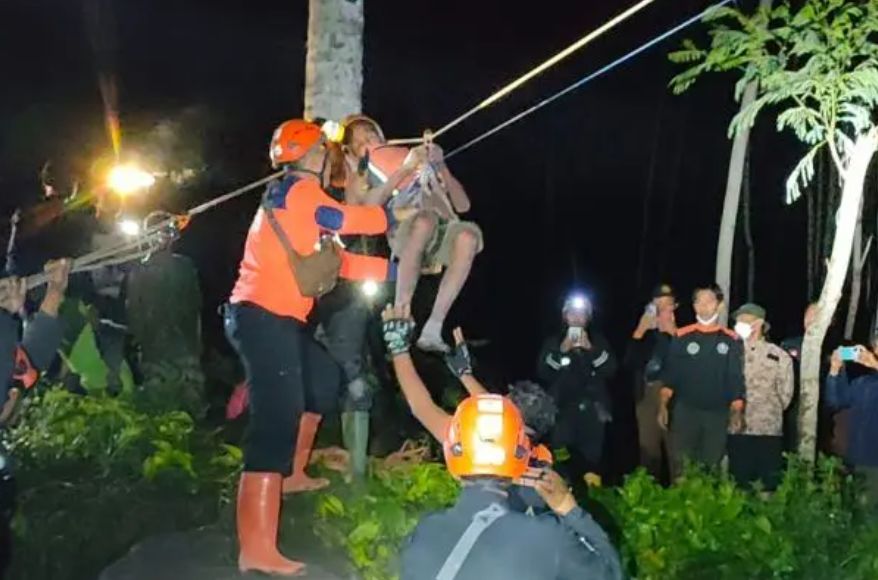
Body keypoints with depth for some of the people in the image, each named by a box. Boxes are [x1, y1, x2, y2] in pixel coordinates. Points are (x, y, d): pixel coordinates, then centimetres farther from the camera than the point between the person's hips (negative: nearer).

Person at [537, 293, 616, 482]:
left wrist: (591, 349, -15)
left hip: (592, 413, 1)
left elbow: (611, 369, -3)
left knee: (592, 462, -1)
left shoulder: (598, 340, 9)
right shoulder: (553, 342, 6)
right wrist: (562, 350, -16)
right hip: (562, 413, -1)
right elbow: (543, 373, -5)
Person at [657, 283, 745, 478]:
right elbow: (669, 375, 3)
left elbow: (736, 380, 3)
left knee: (712, 468, 8)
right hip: (685, 411, 0)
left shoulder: (731, 340, 4)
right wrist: (663, 406, -7)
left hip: (718, 414, 1)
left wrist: (737, 413, -6)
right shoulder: (682, 337, 3)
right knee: (680, 467, -1)